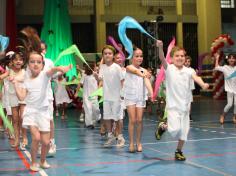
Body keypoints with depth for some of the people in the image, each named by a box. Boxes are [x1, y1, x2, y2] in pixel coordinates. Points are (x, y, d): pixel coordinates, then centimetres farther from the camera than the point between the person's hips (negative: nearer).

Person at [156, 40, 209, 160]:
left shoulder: (188, 71, 1)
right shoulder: (169, 69, -6)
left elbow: (195, 77, -18)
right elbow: (162, 59, -24)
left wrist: (203, 84, -40)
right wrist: (160, 48, -44)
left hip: (185, 105, 4)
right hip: (173, 105, -4)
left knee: (184, 130, 9)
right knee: (175, 129, -16)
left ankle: (179, 151, 27)